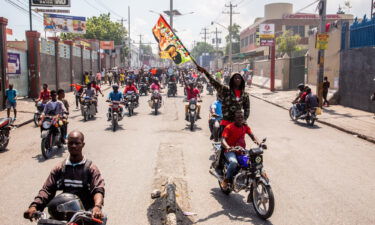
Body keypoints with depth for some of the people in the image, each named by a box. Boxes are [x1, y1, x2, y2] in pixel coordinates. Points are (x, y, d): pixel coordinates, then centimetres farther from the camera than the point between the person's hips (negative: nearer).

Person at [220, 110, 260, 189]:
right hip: (230, 151, -5)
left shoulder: (245, 127, 7)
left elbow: (251, 135, 1)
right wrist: (228, 147, -41)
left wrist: (257, 142, -21)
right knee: (234, 162, -35)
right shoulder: (229, 127, -10)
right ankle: (226, 180, -15)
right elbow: (223, 140, -19)